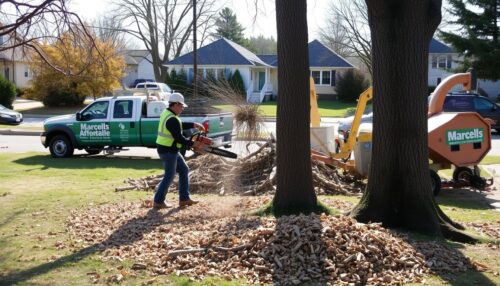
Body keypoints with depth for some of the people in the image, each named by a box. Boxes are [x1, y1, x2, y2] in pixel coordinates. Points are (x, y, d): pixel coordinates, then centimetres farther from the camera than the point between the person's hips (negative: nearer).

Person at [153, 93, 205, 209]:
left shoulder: (167, 112, 6)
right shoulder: (172, 120, -25)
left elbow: (180, 125, 18)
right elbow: (179, 138, -23)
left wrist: (194, 125, 10)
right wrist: (193, 144, -12)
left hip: (171, 150, 10)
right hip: (168, 151, -10)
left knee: (184, 170, 15)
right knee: (169, 176, 2)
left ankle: (184, 199, 20)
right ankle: (158, 201, 13)